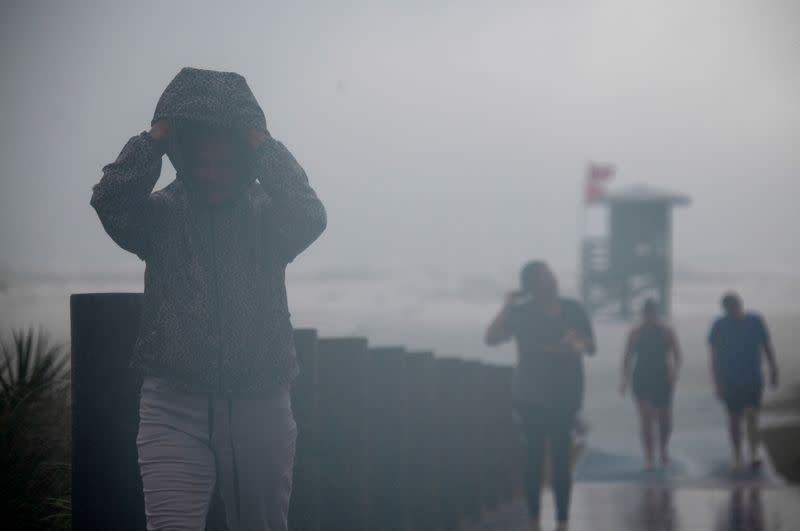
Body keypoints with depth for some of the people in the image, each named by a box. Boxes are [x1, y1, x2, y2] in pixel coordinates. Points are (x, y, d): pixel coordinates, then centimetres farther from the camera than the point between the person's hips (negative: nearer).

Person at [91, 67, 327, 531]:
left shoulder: (266, 217, 5)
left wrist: (261, 143, -12)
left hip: (260, 410, 2)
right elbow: (110, 199, -13)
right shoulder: (161, 215, 5)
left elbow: (310, 217, -15)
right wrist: (159, 134, -10)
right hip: (174, 409, -1)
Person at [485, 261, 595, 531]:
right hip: (531, 395, -1)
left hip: (565, 394, 1)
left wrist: (579, 344, -15)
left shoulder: (573, 309, 5)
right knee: (534, 455, -3)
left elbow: (592, 347, 7)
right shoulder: (521, 312, -2)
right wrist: (507, 306, -17)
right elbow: (491, 338, -12)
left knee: (562, 456, -2)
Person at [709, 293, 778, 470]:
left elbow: (767, 347, 9)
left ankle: (754, 455, -15)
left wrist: (774, 370, 8)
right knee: (735, 417, 5)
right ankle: (737, 457, 15)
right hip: (730, 381, 0)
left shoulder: (756, 321, -1)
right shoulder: (719, 326, -3)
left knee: (752, 415, -12)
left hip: (753, 380, 0)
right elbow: (714, 356, -2)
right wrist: (717, 382, -7)